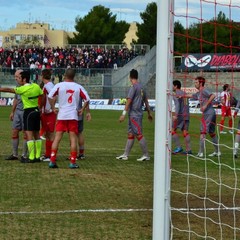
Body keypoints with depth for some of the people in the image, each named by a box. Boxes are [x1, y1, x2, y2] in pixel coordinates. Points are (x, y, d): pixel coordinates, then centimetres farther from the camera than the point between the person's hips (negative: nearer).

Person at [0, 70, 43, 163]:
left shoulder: (23, 89, -15)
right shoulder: (36, 86, 4)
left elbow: (9, 90, -11)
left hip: (28, 112, -8)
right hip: (36, 111, 8)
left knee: (29, 134, -8)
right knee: (36, 134, 12)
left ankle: (31, 157, -11)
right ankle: (37, 156, 15)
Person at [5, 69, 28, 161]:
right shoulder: (18, 86, 12)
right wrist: (12, 111, 25)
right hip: (18, 111, 8)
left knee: (25, 133, -2)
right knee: (14, 132, 6)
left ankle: (24, 155, 6)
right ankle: (14, 154, 15)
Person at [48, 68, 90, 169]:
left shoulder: (59, 85, 0)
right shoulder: (78, 87, 3)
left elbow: (50, 96, -9)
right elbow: (87, 99, 0)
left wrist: (53, 108, 2)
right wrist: (82, 110, 10)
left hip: (61, 116, 0)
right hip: (73, 116, 0)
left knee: (57, 138, 3)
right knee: (73, 139, 2)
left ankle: (52, 161, -2)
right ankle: (73, 162, 0)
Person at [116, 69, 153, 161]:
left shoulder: (133, 87, -13)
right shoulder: (141, 87, 14)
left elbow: (129, 101, -19)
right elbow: (146, 101, 19)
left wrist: (124, 114, -20)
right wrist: (149, 113, 26)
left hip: (134, 114, -9)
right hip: (138, 114, 9)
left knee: (139, 134, -7)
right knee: (130, 134, 11)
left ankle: (146, 155, -5)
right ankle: (125, 155, 14)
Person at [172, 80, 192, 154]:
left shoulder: (176, 94, -5)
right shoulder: (184, 93, 20)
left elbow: (178, 104, -17)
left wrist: (175, 115, -23)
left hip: (180, 115, -8)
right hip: (186, 115, 8)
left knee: (172, 130, 0)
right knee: (185, 132, 5)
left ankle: (179, 147, -7)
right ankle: (188, 149, -1)